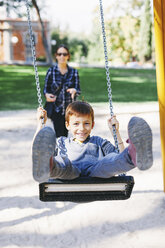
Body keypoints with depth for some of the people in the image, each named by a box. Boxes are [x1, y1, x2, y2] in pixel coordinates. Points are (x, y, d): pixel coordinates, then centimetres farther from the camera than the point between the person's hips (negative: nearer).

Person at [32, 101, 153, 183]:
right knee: (62, 162, -38)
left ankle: (135, 156, -69)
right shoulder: (63, 142, 36)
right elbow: (35, 149, 26)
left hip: (96, 172, 0)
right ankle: (48, 166, -75)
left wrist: (116, 132, 21)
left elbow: (120, 155, 24)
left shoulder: (99, 142, 36)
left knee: (112, 159, -36)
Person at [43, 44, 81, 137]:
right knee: (60, 135, -12)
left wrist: (74, 91, -24)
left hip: (69, 108, 2)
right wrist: (47, 95, -20)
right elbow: (46, 89, 4)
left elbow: (78, 90, 0)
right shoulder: (51, 71, 1)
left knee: (65, 134, 5)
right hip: (55, 108, -2)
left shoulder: (74, 72, 4)